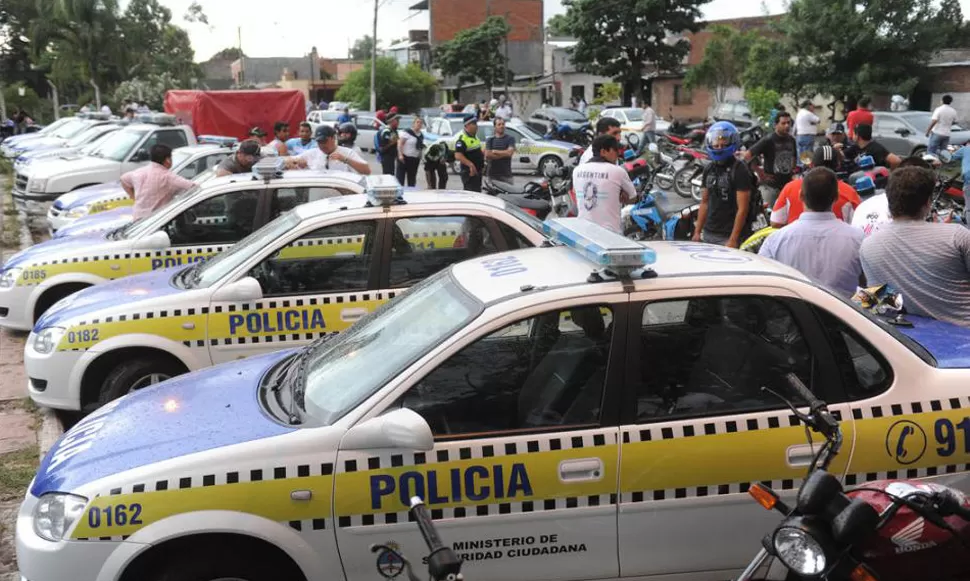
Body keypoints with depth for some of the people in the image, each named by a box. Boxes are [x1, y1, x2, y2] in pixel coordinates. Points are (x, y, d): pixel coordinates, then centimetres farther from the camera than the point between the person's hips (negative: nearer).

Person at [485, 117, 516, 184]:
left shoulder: (510, 138, 5)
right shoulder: (490, 140, 9)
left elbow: (510, 152, -11)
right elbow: (487, 155, -5)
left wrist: (495, 151, -3)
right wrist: (504, 154, -7)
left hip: (506, 174, -1)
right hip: (492, 174, 1)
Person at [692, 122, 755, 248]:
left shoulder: (739, 170, -9)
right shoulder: (709, 170, 12)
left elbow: (742, 209, -13)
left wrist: (733, 240, -17)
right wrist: (697, 232, 12)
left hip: (728, 237, -6)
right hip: (708, 234, 6)